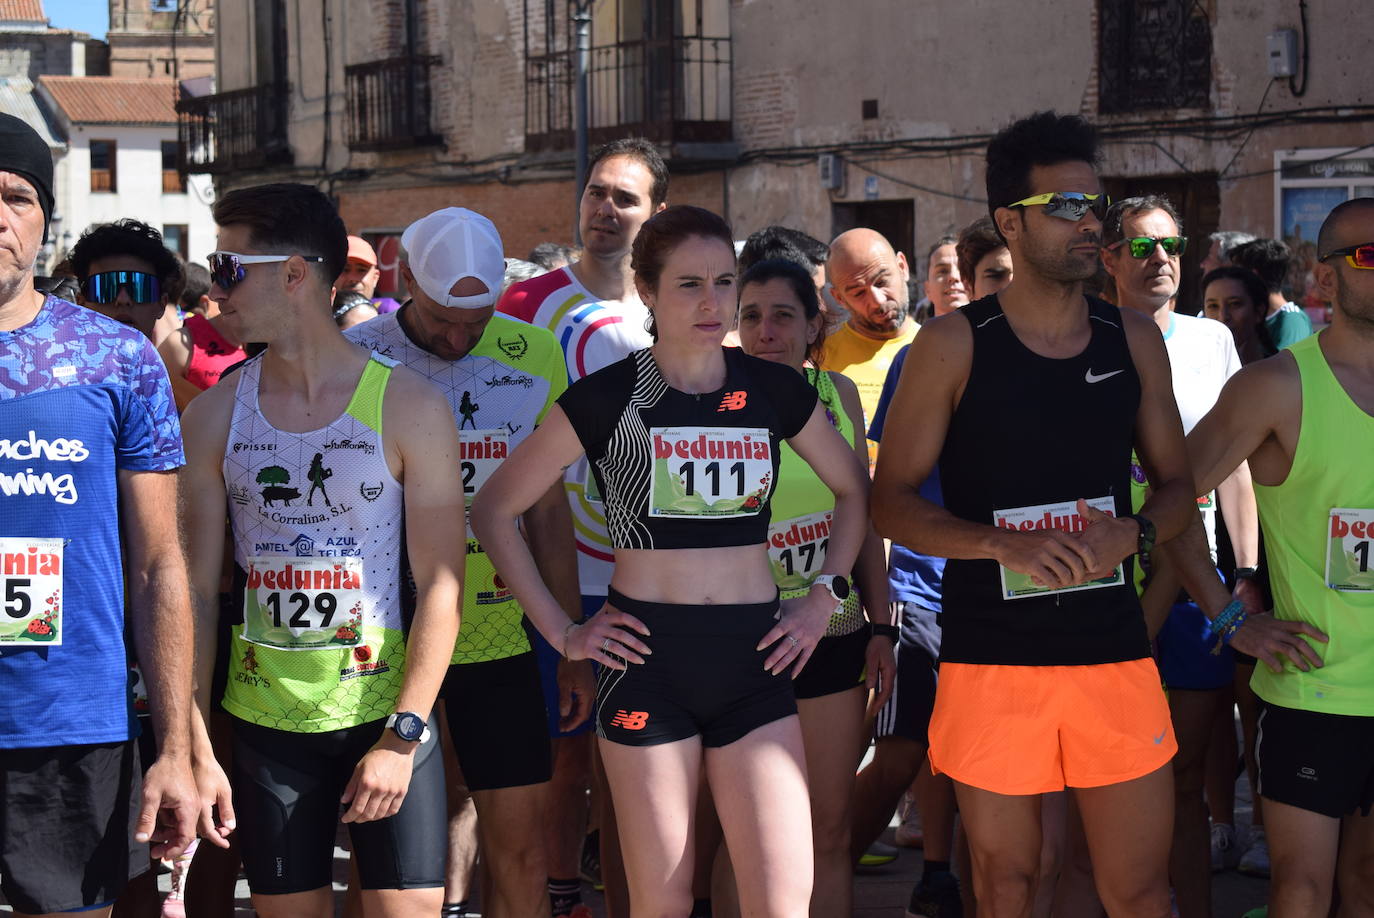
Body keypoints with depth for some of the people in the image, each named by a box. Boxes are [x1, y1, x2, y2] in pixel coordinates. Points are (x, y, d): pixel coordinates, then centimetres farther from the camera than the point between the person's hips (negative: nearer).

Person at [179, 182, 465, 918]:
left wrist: (401, 736, -13)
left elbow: (440, 584, -7)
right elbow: (196, 587, 4)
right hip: (264, 719, 2)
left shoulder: (408, 405, -6)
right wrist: (197, 747, -1)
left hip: (386, 713, -2)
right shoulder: (214, 415, 2)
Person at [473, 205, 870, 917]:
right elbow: (494, 510, 3)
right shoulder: (607, 397, -2)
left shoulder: (774, 390, 6)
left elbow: (854, 489, 21)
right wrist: (561, 632, -1)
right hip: (648, 655, -2)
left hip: (755, 654, 2)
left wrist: (826, 595, 9)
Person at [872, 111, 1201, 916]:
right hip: (991, 660, -2)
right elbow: (893, 502, -3)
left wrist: (1132, 531, -8)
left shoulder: (1134, 341, 8)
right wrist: (1006, 544, -18)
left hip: (1115, 654, 2)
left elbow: (1176, 483, 15)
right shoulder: (954, 346, -2)